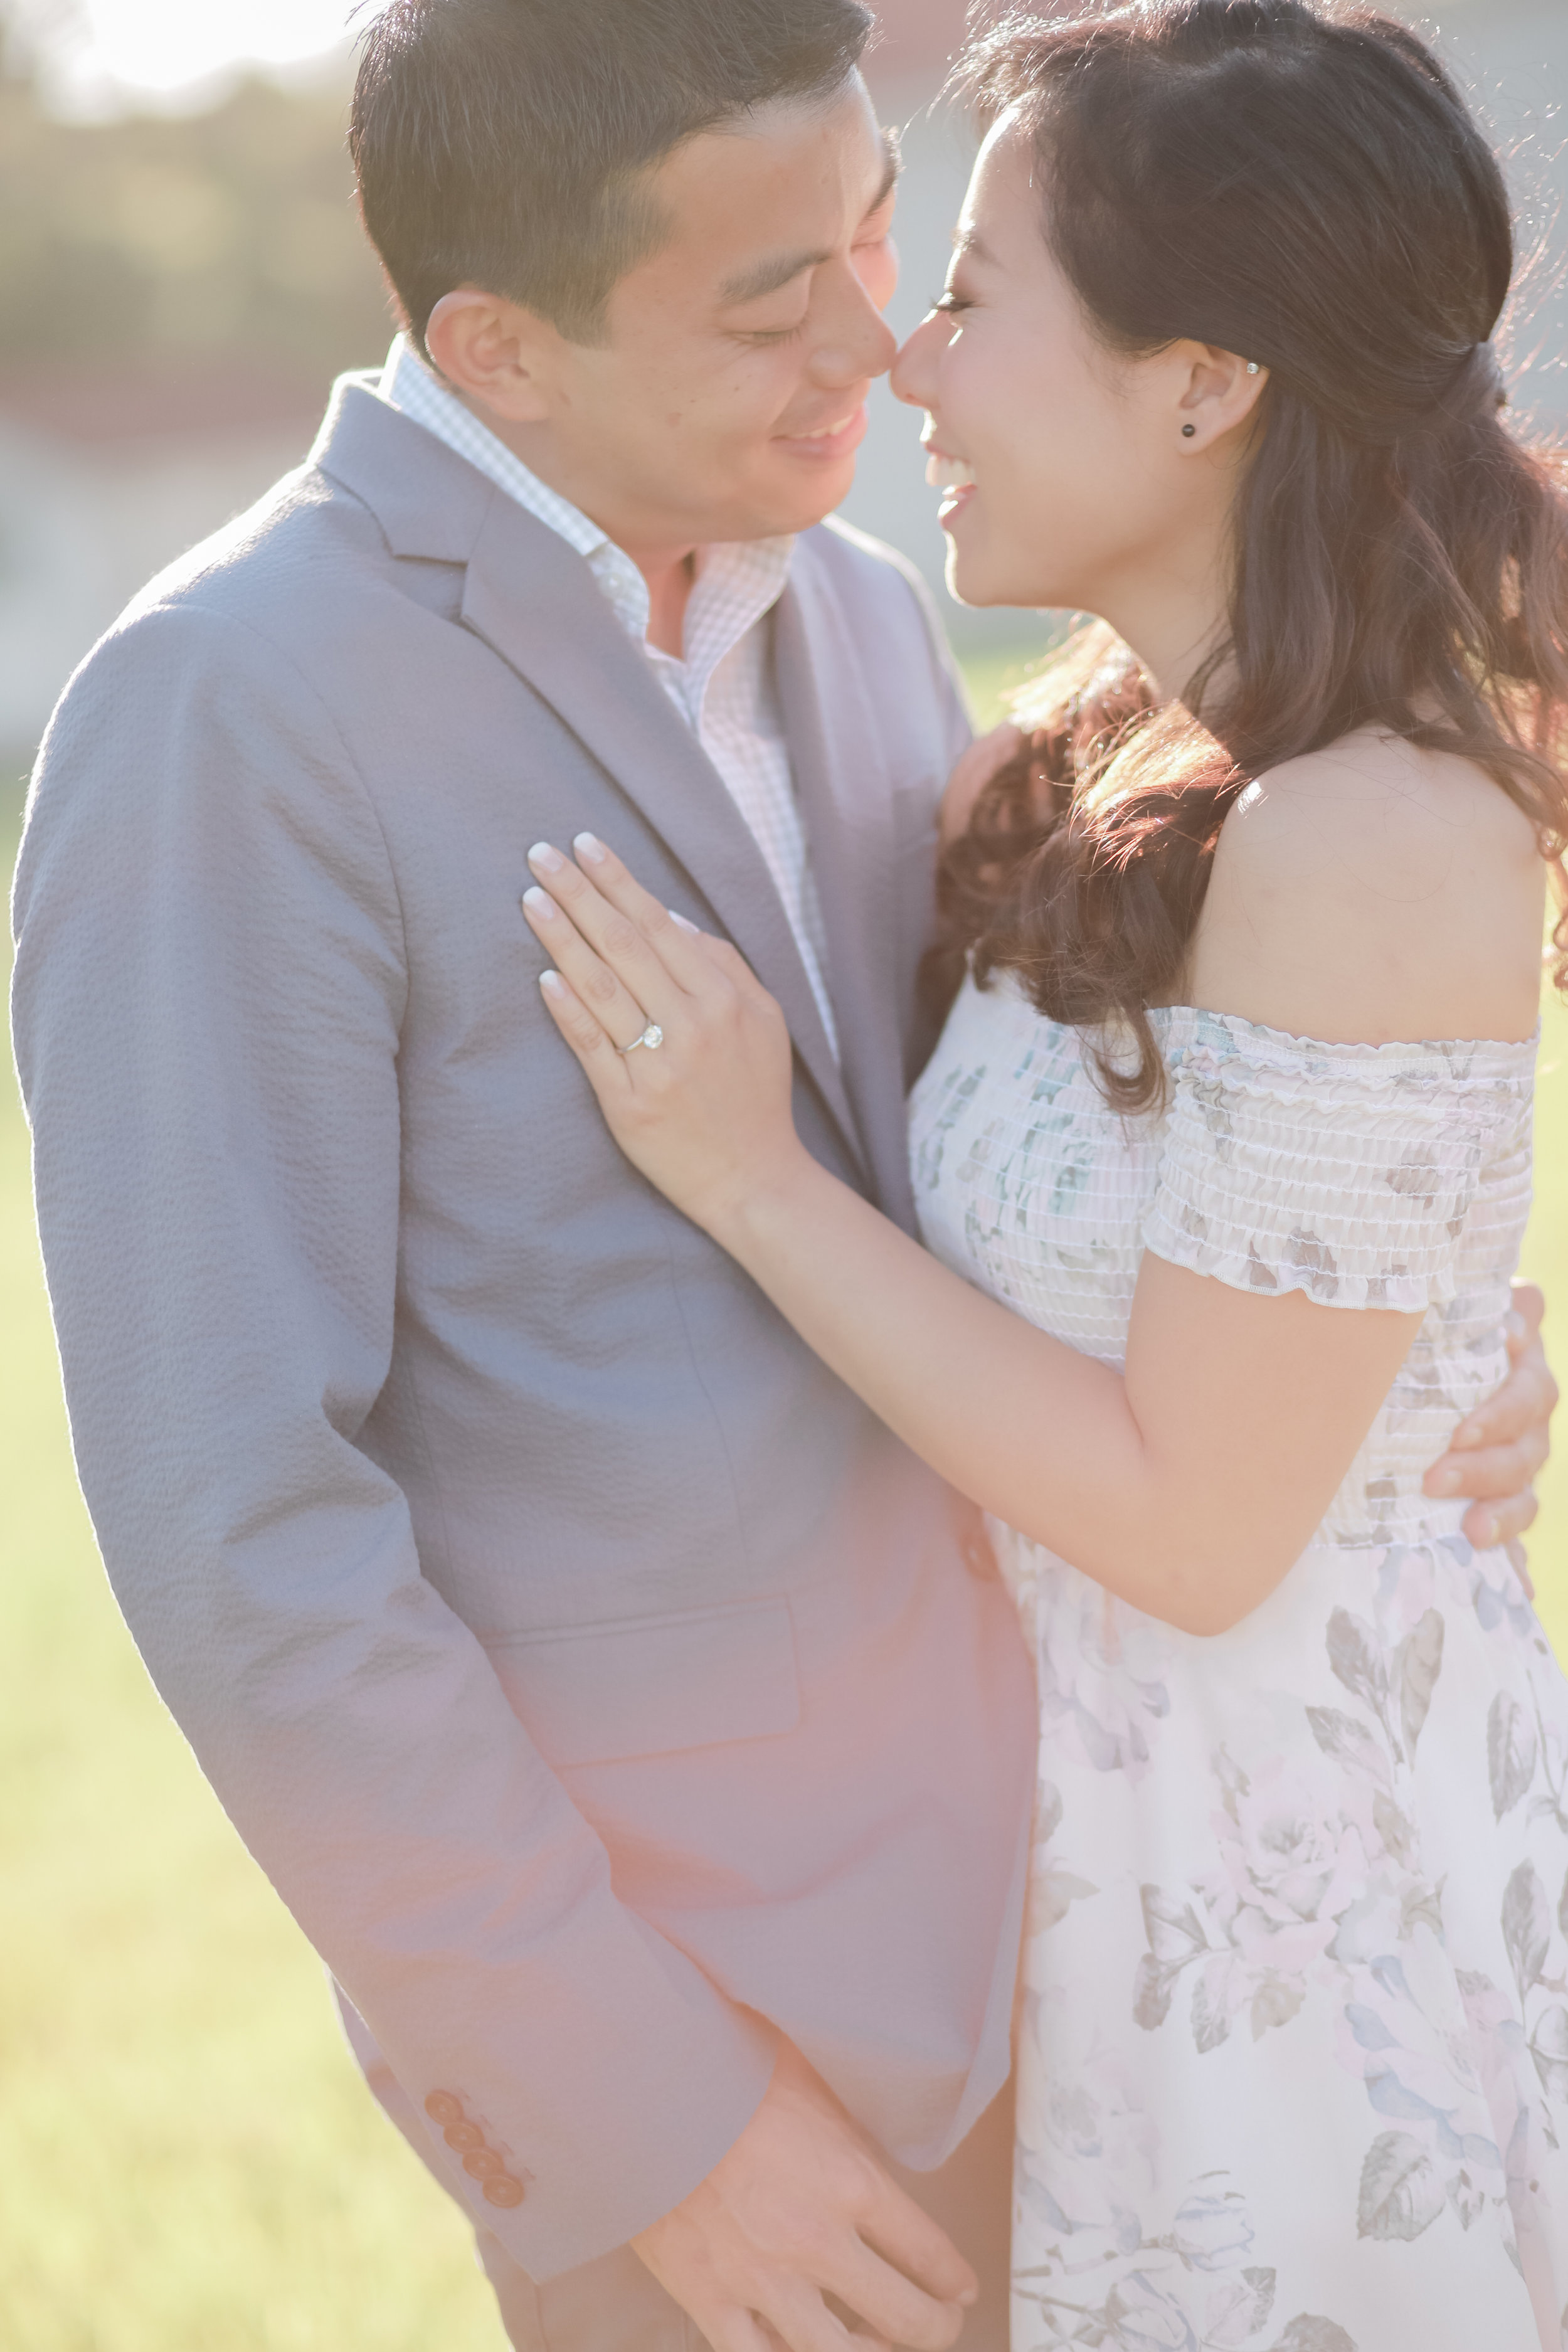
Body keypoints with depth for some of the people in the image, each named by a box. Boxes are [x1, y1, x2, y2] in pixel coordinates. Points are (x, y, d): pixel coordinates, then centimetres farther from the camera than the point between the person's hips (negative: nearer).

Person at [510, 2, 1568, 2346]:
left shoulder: (1362, 852, -27)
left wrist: (749, 1173, -22)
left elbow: (1194, 1520, -23)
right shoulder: (1142, 765, 0)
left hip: (1306, 1852, -8)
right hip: (1127, 1783, 8)